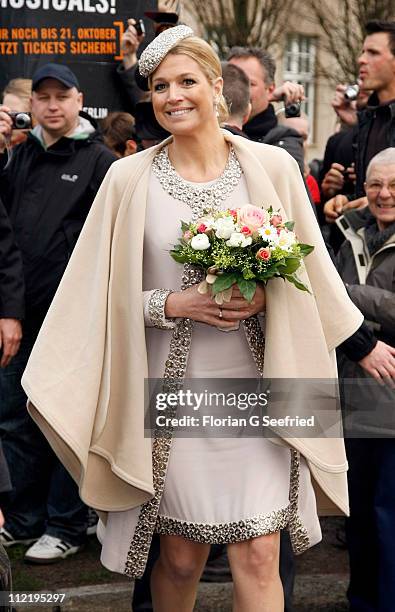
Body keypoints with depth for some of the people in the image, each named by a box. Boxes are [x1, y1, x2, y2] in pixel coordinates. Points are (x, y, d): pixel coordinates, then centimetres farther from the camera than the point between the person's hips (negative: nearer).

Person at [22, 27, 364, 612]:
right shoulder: (129, 177, -2)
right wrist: (173, 304, -13)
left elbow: (306, 274, 9)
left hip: (254, 388, 0)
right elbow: (108, 294, 2)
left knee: (258, 556, -2)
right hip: (173, 387, 0)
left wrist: (262, 296, -10)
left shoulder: (272, 167, -1)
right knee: (181, 557, 10)